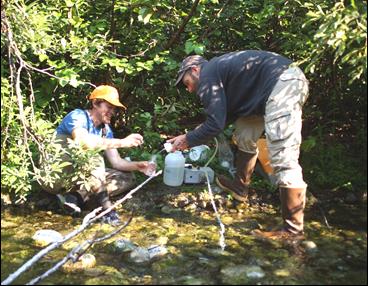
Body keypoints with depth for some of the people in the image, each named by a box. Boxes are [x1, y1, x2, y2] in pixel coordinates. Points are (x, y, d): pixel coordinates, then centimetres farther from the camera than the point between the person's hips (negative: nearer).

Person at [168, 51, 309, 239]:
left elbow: (215, 124, -9)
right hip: (288, 82, 11)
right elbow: (223, 116, 26)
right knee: (245, 135, 22)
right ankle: (240, 187, 36)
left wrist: (188, 139, 6)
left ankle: (292, 228, -10)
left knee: (282, 157, -14)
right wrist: (192, 137, 25)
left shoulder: (207, 76, -3)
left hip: (282, 85, -11)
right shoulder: (219, 68, 25)